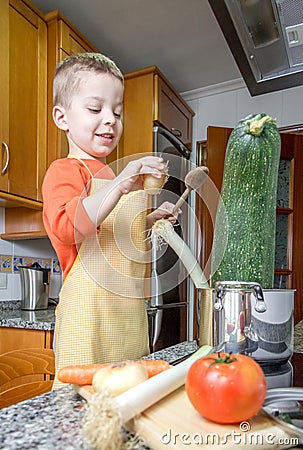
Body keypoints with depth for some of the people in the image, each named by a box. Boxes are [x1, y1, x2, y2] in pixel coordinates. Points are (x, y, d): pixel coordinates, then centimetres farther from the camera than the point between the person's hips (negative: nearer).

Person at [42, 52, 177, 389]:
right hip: (89, 313, -8)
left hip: (129, 312, 8)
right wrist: (120, 185, -32)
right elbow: (68, 228, -24)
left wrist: (149, 220, 16)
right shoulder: (65, 170, -4)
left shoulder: (112, 177, 22)